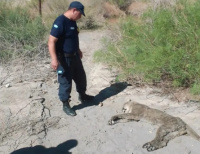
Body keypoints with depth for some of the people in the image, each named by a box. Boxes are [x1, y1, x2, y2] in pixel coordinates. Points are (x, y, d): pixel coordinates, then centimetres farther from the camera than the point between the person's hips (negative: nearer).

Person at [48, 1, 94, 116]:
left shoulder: (72, 21, 7)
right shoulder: (60, 22, -22)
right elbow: (51, 42, -28)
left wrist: (78, 50, 31)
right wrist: (54, 59, -35)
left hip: (74, 56, 9)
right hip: (64, 59, -9)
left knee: (81, 76, 21)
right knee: (66, 82, 3)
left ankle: (82, 96, 43)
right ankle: (66, 105, 19)